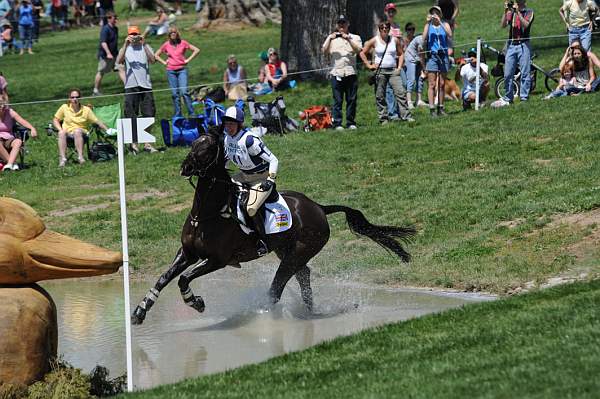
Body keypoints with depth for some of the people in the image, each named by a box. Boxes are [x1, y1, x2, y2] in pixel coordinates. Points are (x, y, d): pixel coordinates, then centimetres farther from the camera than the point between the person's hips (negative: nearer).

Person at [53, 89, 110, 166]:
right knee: (61, 133, -34)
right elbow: (55, 120, 11)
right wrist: (60, 129, -7)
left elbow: (97, 122, 2)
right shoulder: (65, 107, 5)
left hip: (81, 132, -1)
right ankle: (63, 158, -42)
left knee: (77, 131, -37)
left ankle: (80, 157, -43)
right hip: (67, 132, 2)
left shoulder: (86, 110, 2)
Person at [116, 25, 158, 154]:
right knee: (132, 116, -1)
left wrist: (143, 44, -16)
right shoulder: (125, 49, 7)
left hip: (146, 85, 1)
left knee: (148, 116, 3)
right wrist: (126, 45, -20)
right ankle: (133, 142, 3)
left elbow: (153, 60, -9)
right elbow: (119, 61, -12)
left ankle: (147, 143, 10)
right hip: (131, 86, -1)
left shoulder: (145, 48, 9)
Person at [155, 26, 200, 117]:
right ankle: (178, 115, 8)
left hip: (182, 69, -2)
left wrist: (188, 60, -1)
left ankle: (191, 114, -8)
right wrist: (164, 62, 3)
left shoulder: (183, 43, 1)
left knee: (184, 92, -13)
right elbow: (156, 55, 16)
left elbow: (196, 50, 4)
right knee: (175, 94, 2)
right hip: (171, 71, 2)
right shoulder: (166, 45, 6)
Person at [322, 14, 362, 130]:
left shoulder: (355, 38, 13)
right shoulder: (332, 38, 16)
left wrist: (348, 39, -15)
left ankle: (351, 123, 6)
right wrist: (330, 39, -9)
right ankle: (337, 123, -2)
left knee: (352, 99, 0)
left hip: (351, 72, 0)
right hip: (336, 73, 0)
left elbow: (358, 50, -6)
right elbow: (325, 51, 3)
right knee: (337, 100, -3)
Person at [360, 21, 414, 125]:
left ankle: (406, 116, -10)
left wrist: (399, 67, 5)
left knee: (400, 93, -10)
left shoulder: (395, 40, 7)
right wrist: (369, 65, -1)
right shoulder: (374, 41, 1)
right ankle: (383, 118, 9)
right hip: (380, 71, -1)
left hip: (393, 70, 1)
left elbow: (401, 54, 16)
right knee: (380, 96, 0)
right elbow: (362, 53, 6)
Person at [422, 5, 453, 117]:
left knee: (442, 84, 6)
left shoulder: (445, 25, 9)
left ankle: (440, 108, 11)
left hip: (443, 56, 2)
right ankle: (432, 109, -9)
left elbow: (450, 35, -11)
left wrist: (440, 22, -18)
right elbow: (424, 38, -10)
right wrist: (427, 23, -14)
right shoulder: (428, 26, 7)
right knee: (432, 84, -7)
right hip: (432, 56, -2)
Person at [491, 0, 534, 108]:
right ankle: (507, 98, 10)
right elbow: (503, 25, 2)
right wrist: (506, 12, -8)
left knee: (525, 73, -5)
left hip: (523, 45, -4)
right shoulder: (511, 12, 14)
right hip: (511, 45, 4)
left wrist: (518, 12, -15)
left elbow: (525, 24, -12)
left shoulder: (529, 12, 4)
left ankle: (524, 98, -3)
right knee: (508, 74, 3)